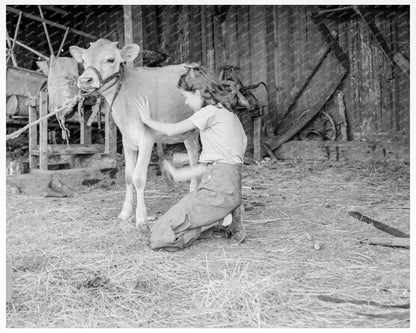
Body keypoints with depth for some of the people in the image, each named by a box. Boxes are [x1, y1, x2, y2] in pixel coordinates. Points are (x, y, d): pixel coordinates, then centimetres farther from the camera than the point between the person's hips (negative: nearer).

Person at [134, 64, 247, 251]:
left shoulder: (211, 111, -8)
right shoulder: (229, 113, 20)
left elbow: (171, 131, -2)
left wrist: (147, 119, 15)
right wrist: (181, 174, 24)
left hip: (218, 189, -10)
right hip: (231, 186, 10)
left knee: (160, 237, -12)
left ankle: (223, 220, -6)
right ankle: (225, 214, 7)